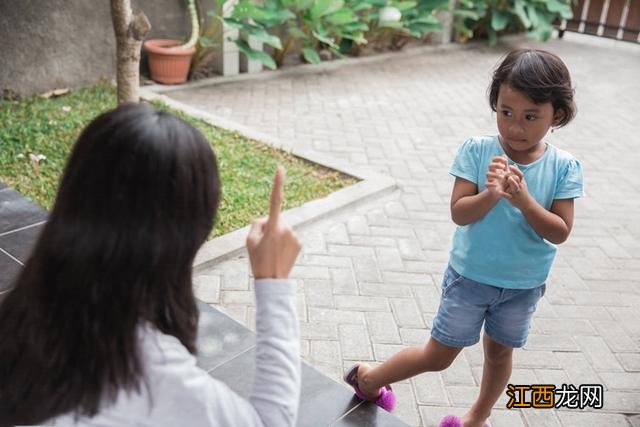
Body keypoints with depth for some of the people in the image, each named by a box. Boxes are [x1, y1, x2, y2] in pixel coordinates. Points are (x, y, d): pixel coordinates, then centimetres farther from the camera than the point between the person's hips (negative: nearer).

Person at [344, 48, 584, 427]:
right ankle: (368, 378, 31)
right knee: (439, 356, 7)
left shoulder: (564, 167, -13)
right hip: (471, 277, -2)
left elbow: (560, 232, -15)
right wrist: (490, 194, -40)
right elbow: (459, 213, -21)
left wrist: (524, 200, -32)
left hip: (524, 285, 3)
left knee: (500, 352, 22)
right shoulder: (477, 150, -18)